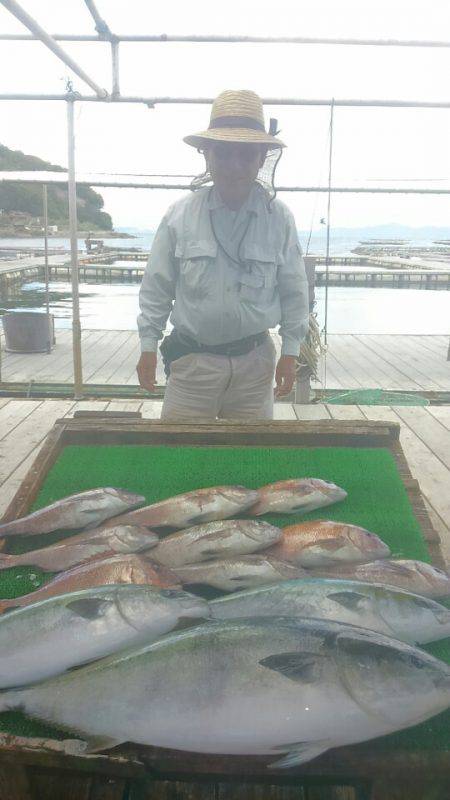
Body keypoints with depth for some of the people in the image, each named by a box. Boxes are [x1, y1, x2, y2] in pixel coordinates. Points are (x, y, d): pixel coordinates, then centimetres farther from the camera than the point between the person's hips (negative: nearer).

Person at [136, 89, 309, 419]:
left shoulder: (279, 217, -2)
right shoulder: (179, 215, -4)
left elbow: (294, 290, 4)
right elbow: (156, 288, 3)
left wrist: (290, 351, 4)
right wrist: (148, 347, 3)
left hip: (255, 359, 1)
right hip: (192, 358, -1)